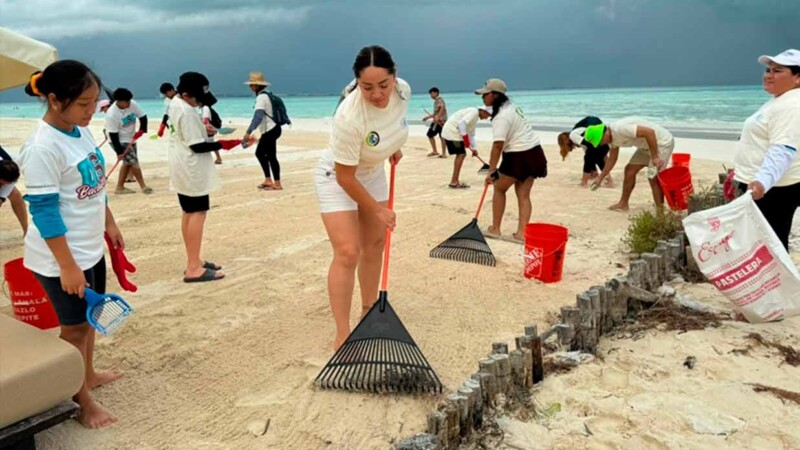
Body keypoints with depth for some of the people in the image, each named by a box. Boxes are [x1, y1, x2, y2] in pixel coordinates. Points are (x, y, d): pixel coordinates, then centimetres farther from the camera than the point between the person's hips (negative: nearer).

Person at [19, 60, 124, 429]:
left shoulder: (81, 131, 3)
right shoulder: (42, 147, -23)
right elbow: (43, 210, -22)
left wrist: (110, 225, 20)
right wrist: (67, 266, -21)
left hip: (91, 248, 8)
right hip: (61, 258, -8)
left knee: (90, 316, 22)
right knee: (75, 327, 6)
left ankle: (89, 374, 43)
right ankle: (84, 402, 23)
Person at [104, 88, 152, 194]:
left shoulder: (133, 104, -13)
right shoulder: (111, 114, -27)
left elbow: (143, 117, -1)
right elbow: (113, 135, -23)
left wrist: (142, 130, -18)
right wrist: (119, 151, -22)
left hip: (131, 139, 7)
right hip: (119, 142, -7)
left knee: (128, 163, 12)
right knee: (133, 162, -10)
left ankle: (120, 187, 22)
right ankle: (143, 186, 1)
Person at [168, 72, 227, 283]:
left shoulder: (175, 102, 11)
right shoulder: (187, 112, -21)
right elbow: (197, 146, -22)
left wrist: (204, 129, 7)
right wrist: (222, 144, -17)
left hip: (183, 168, 11)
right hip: (192, 168, -11)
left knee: (189, 213, 14)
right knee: (198, 213, -10)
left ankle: (193, 261, 22)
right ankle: (193, 269, -11)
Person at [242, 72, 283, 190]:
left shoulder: (261, 97, -16)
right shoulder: (265, 95, 14)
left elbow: (258, 116, -28)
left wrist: (248, 132, -34)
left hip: (270, 130, -10)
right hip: (270, 129, 10)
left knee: (270, 156, -4)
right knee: (259, 153, 15)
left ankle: (277, 183, 3)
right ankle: (268, 180, 17)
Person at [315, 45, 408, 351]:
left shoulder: (403, 90, -20)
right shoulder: (349, 117, -38)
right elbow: (345, 177, -28)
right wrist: (377, 208, -18)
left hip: (373, 173, 7)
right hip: (338, 178, -7)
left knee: (375, 245, 13)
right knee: (348, 253, -15)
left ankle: (369, 312, 31)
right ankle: (342, 335, -6)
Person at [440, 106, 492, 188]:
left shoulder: (475, 117, 21)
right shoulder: (474, 112, -11)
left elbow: (471, 134, 28)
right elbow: (462, 123, -24)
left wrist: (474, 148, 23)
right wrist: (466, 139, -20)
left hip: (450, 132, 10)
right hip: (452, 131, -10)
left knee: (460, 154, 14)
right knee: (461, 154, -10)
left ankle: (454, 181, 18)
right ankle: (454, 182, -11)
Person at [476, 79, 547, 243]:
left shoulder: (501, 116, -17)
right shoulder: (511, 107, 14)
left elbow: (498, 145, -24)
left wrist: (492, 171, -23)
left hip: (519, 156, -9)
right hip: (533, 152, 9)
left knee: (499, 188, 9)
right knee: (523, 194, 7)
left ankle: (495, 229, 14)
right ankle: (521, 233, 4)